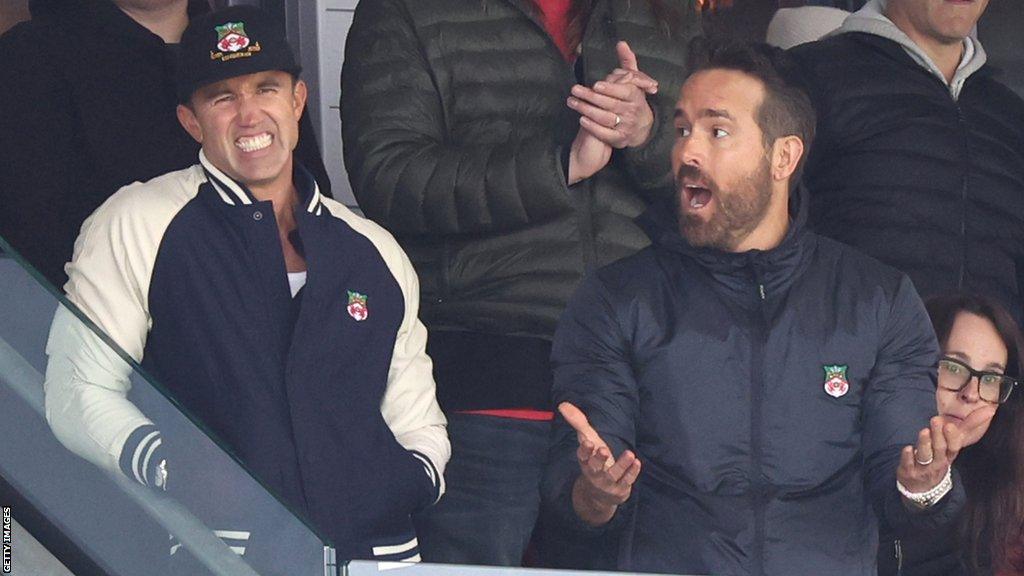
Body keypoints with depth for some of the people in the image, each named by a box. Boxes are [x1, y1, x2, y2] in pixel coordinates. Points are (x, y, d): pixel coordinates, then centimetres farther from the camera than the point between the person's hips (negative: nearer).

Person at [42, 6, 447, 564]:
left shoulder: (375, 252, 21)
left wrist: (417, 474, 4)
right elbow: (76, 391, 2)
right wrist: (154, 458, -15)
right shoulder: (133, 225, 7)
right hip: (213, 559, -1)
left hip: (376, 554, 2)